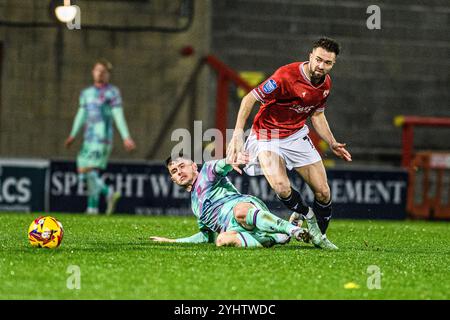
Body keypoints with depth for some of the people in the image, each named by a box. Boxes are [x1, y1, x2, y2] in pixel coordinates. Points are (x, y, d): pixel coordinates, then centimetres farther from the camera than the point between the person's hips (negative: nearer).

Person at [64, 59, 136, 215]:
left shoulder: (113, 92, -3)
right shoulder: (86, 93, 16)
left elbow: (119, 116, -8)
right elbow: (81, 115, 19)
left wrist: (126, 138, -14)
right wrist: (73, 135, 12)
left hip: (102, 137, -7)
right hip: (89, 138, 7)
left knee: (90, 170, -15)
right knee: (82, 170, 4)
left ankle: (92, 206, -5)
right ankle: (109, 193, 17)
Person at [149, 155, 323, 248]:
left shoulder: (207, 171, 17)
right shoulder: (195, 205, 35)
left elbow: (220, 167, -8)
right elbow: (206, 236, 40)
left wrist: (228, 162, -34)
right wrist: (172, 241, 41)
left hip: (245, 204, -5)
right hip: (233, 228, 5)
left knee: (240, 212, -44)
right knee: (222, 240, -34)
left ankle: (294, 230, -43)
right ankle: (276, 238, -32)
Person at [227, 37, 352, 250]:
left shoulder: (325, 83, -1)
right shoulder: (287, 76, -26)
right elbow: (250, 99, -23)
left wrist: (332, 144, 8)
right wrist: (237, 134, -30)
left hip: (297, 135, 6)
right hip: (268, 137, -6)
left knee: (323, 192, 0)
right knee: (281, 188, -28)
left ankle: (320, 236, 25)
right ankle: (306, 214, 3)